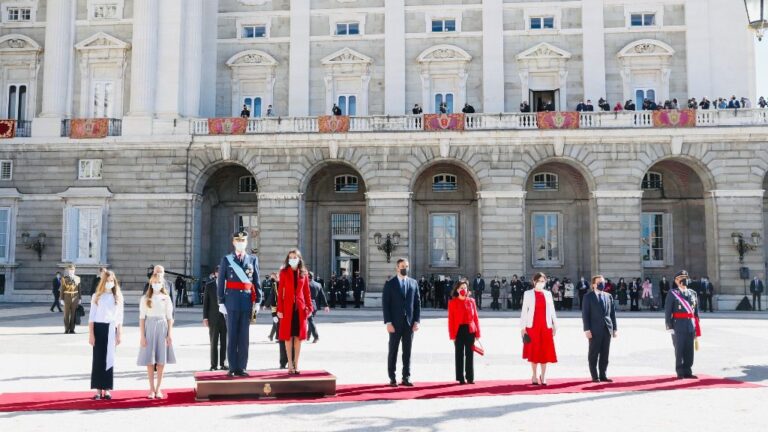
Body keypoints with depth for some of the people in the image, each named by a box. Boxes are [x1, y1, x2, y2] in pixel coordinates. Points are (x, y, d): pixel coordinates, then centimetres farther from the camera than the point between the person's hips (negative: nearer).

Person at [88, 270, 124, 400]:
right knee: (98, 359, 0)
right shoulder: (96, 296, 3)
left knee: (109, 359, 4)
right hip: (99, 328, -1)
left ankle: (106, 389, 11)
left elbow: (119, 317, 8)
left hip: (111, 329, 1)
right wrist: (91, 334, -6)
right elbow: (91, 316, 1)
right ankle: (98, 389, 7)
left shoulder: (118, 297, 8)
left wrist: (119, 334, 3)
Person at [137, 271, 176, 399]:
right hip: (149, 327, -1)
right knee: (149, 360, 1)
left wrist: (170, 334, -2)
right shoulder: (145, 298, 3)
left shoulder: (166, 298, 5)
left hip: (162, 328, 1)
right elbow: (142, 318, 1)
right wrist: (142, 336, -5)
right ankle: (152, 388, 10)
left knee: (161, 360, 3)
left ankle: (158, 388, 12)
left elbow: (169, 318, 5)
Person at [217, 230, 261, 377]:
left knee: (244, 336, 4)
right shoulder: (226, 260, 4)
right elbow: (220, 282, 3)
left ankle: (241, 367, 10)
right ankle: (232, 368, 8)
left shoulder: (253, 259, 9)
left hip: (247, 301, 1)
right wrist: (221, 302, -3)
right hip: (232, 301, -1)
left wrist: (258, 301, 1)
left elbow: (256, 281, 8)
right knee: (232, 335, 3)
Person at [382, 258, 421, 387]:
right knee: (393, 351, 4)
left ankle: (406, 378, 11)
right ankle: (392, 378, 10)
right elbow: (385, 304, -5)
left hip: (409, 323, 3)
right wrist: (388, 322, -12)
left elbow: (417, 303, 8)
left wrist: (417, 321, -1)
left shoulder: (413, 283, 8)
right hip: (395, 323, -3)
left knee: (407, 352, 5)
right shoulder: (390, 284, -2)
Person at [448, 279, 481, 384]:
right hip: (459, 331, -2)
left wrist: (477, 333, 2)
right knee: (459, 355, 3)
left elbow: (475, 317, 6)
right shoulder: (452, 302, -1)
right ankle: (461, 378, 9)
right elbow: (451, 320, -4)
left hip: (470, 331, 2)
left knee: (470, 354, 6)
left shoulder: (471, 301, 7)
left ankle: (470, 377, 13)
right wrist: (452, 335, -9)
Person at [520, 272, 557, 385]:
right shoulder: (528, 294, 2)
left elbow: (552, 310, 11)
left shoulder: (548, 294, 10)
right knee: (534, 351, 2)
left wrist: (555, 325, 6)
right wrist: (522, 327, -5)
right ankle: (534, 376, 12)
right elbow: (524, 311, 0)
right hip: (532, 326, -2)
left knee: (545, 351, 1)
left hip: (546, 326, 2)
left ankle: (543, 376, 12)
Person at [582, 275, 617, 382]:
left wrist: (615, 328, 7)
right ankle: (595, 376, 9)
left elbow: (612, 313, 12)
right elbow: (585, 314, -6)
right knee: (594, 354, 2)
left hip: (607, 329, 4)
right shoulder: (588, 297, -2)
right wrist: (587, 329, -13)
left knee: (605, 354, 7)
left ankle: (603, 375, 14)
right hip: (595, 330, -4)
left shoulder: (608, 296, 12)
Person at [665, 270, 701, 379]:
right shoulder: (673, 293, -2)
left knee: (689, 350, 6)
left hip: (691, 327, 5)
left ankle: (687, 371, 15)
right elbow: (667, 311, -6)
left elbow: (696, 312, 14)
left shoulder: (692, 294, 12)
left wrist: (697, 328, 11)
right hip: (678, 326, -4)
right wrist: (669, 327, -11)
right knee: (679, 349, -1)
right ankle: (680, 373, 7)